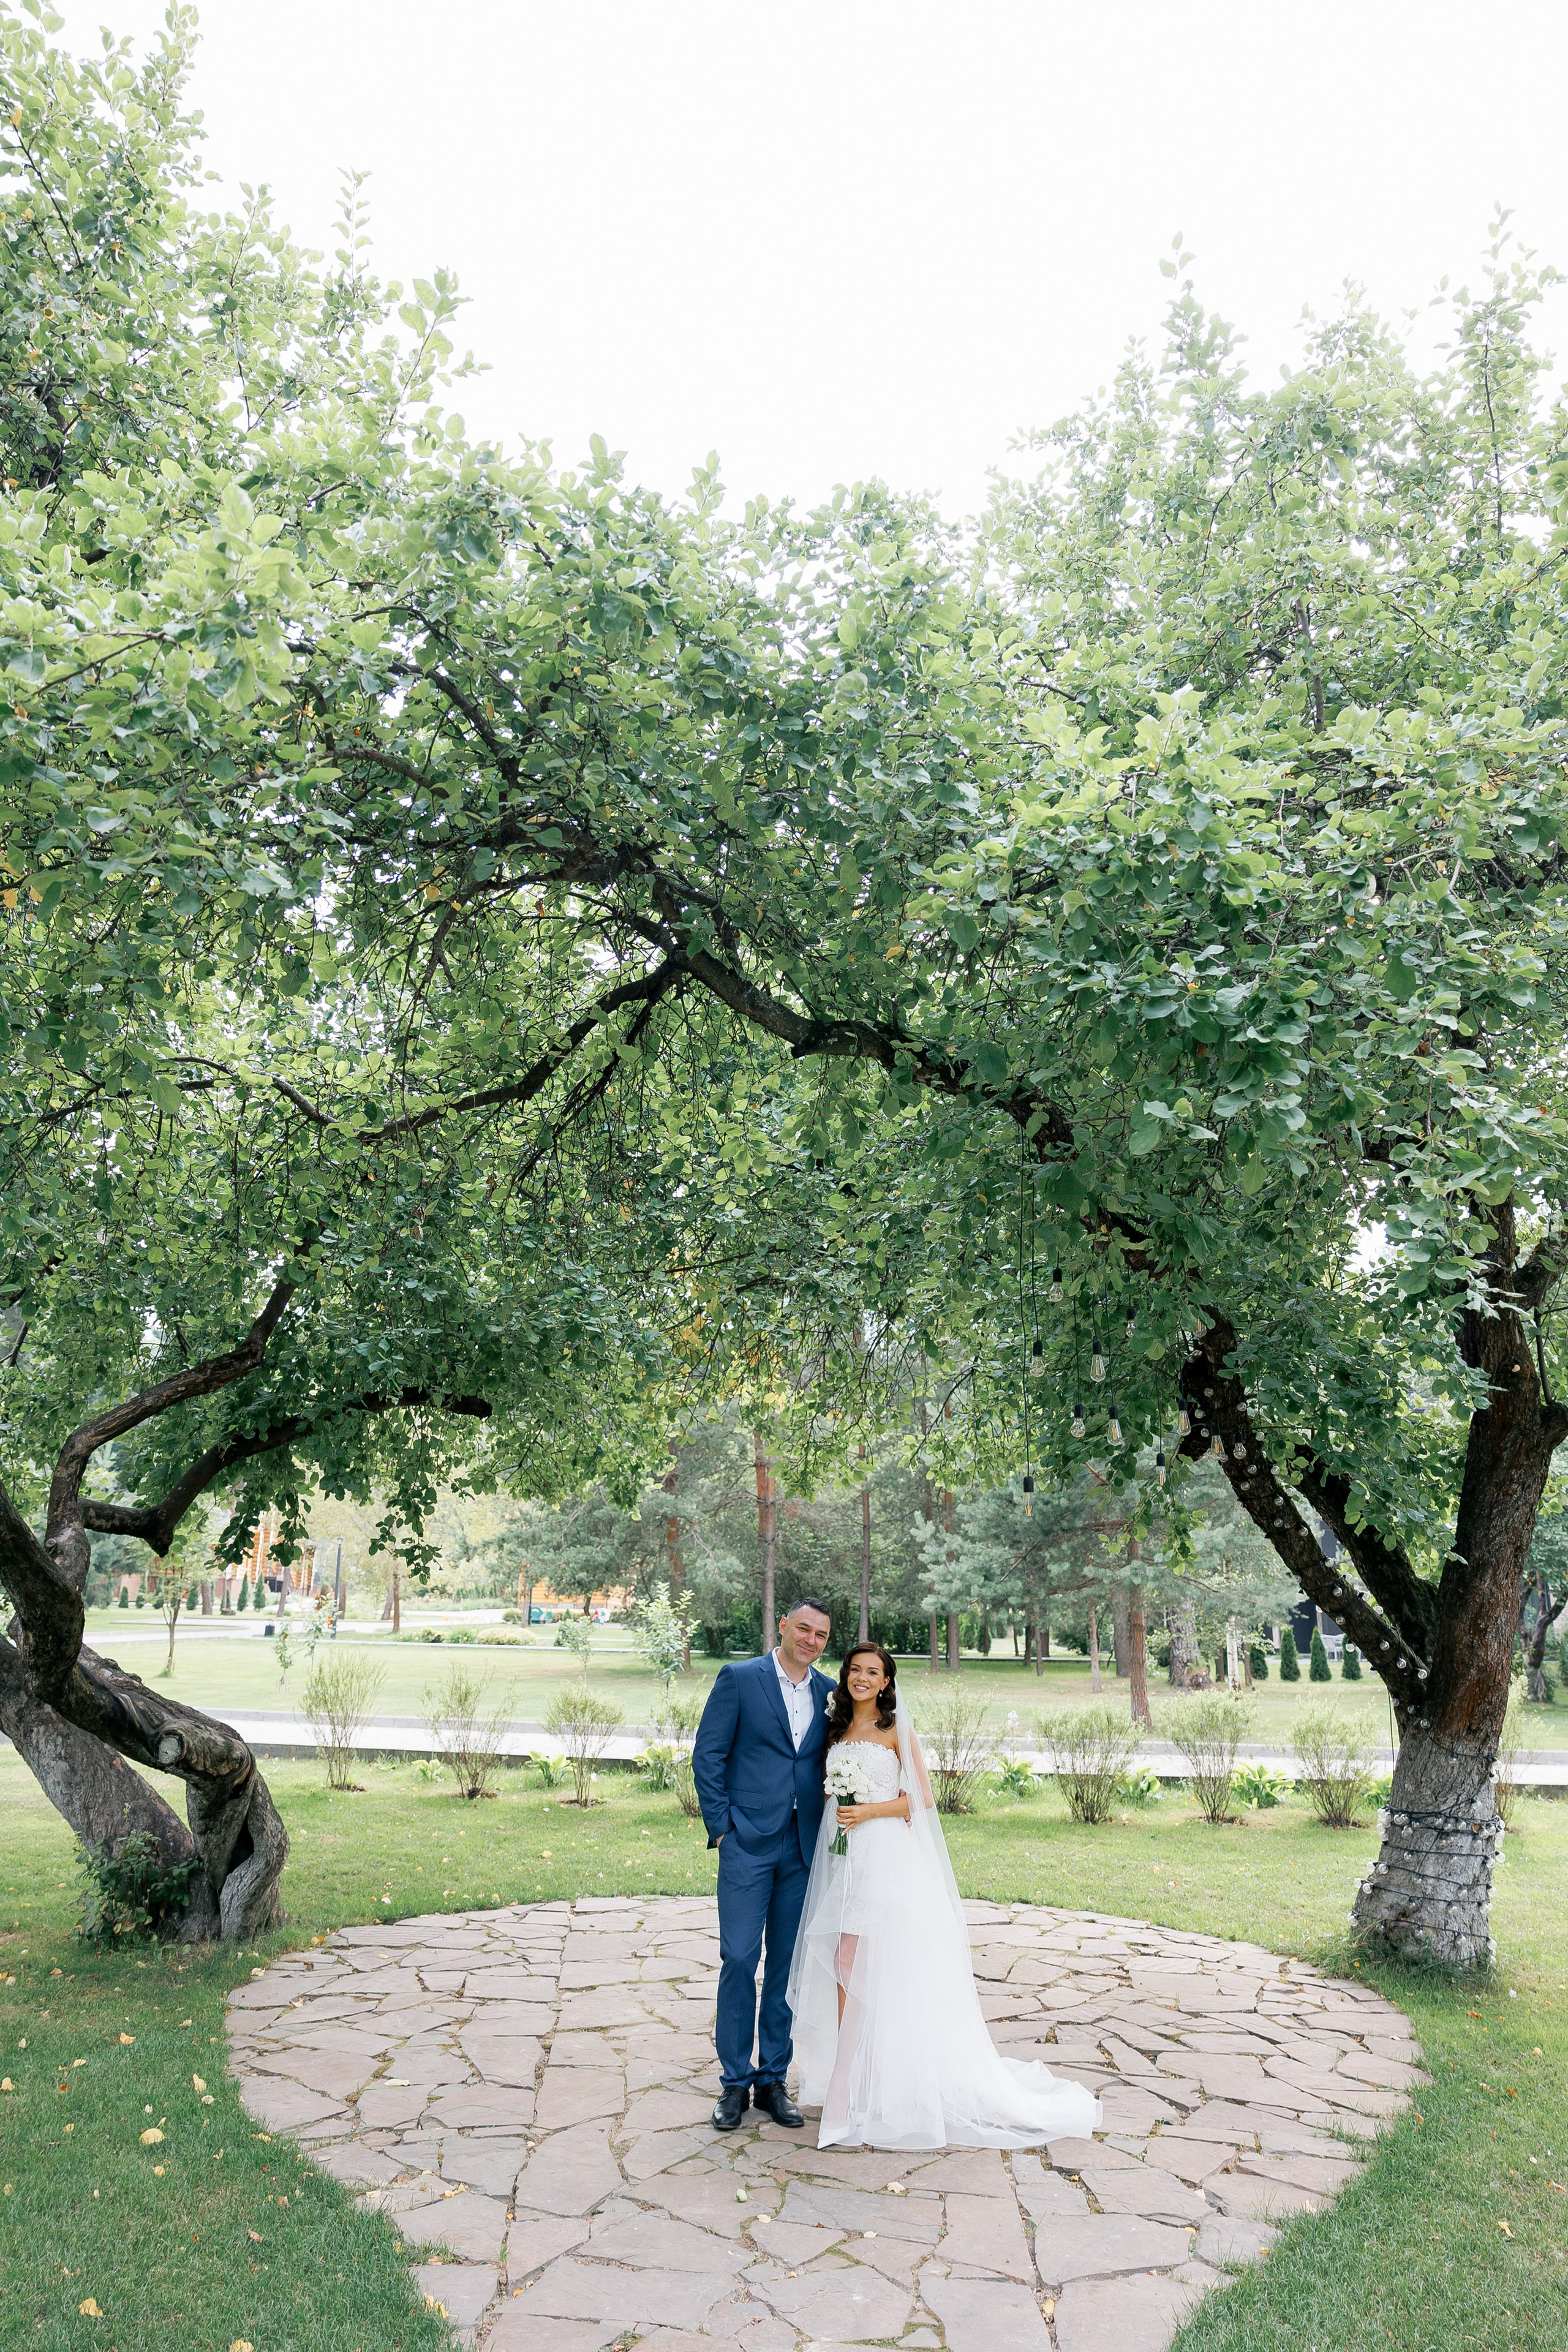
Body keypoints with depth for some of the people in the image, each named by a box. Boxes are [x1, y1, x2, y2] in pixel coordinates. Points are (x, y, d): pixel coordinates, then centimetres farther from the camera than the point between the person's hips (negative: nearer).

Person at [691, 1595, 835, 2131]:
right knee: (739, 1958, -3)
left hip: (804, 1847, 4)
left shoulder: (829, 1694, 9)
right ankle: (735, 2082, 11)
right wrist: (721, 1826, -7)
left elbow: (831, 1766, 15)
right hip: (748, 1843, -4)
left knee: (788, 1965, 9)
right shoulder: (739, 1679, -3)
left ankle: (773, 2080, 20)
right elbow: (707, 1755, -3)